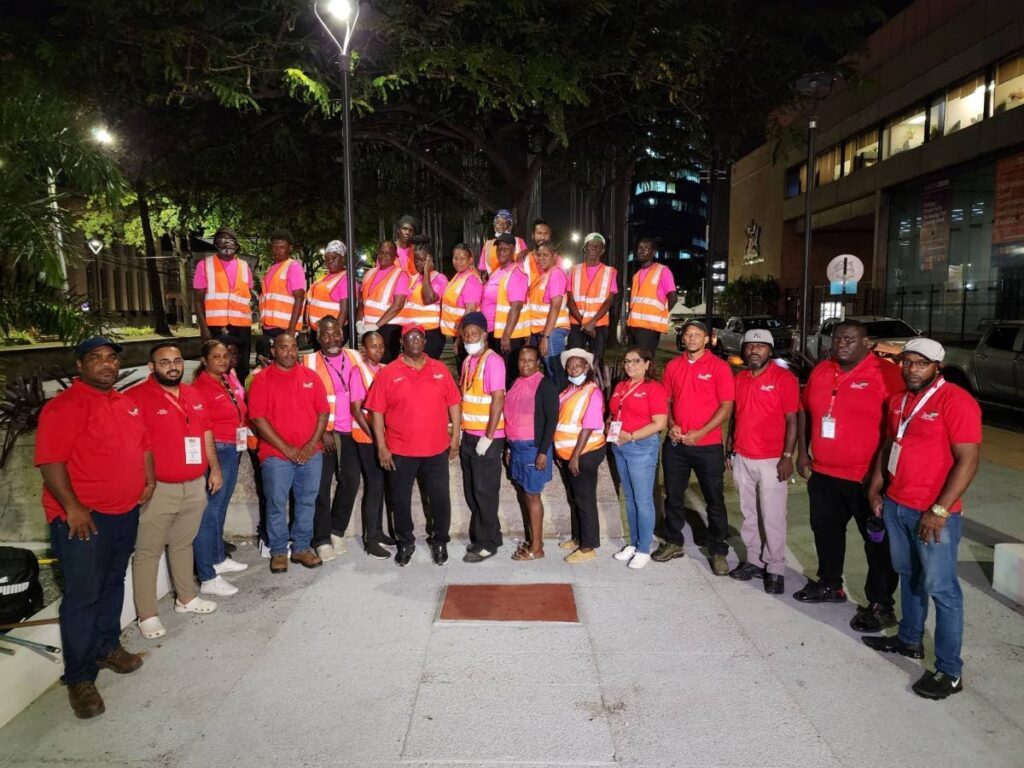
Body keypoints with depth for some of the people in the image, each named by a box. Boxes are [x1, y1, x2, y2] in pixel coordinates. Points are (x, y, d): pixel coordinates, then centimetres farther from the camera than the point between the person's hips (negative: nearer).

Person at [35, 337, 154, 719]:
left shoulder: (126, 403, 11)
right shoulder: (64, 406, -14)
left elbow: (143, 444, 20)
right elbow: (50, 461, -20)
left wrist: (149, 481, 8)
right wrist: (72, 508, -22)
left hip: (125, 513, 8)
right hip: (83, 518, -8)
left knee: (113, 584, 19)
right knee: (83, 595, -2)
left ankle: (108, 647, 36)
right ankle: (79, 678, 9)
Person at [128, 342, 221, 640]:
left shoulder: (193, 395, 9)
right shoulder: (137, 397, -12)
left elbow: (206, 432, 17)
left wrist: (214, 468, 14)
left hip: (195, 485, 6)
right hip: (158, 489, -6)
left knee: (183, 544, 20)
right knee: (148, 552, 3)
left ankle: (186, 598, 33)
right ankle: (147, 615, 12)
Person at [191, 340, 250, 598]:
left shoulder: (230, 382, 13)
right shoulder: (201, 386, -11)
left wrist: (243, 439, 12)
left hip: (234, 451, 9)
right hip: (215, 451, -8)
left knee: (220, 509, 19)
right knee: (209, 512, -6)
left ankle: (219, 559, 33)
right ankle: (208, 578, -3)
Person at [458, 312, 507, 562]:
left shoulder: (493, 361, -13)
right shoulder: (467, 361, 12)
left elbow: (498, 400, -17)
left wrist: (488, 438, -18)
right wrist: (462, 430, 10)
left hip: (487, 438, -8)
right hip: (469, 436, 8)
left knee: (485, 492, 0)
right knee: (471, 492, 14)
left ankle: (488, 543, 11)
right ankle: (479, 537, 27)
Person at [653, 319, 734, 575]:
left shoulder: (719, 367, -6)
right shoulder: (673, 366, 7)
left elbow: (726, 407, -9)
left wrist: (700, 433, -16)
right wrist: (671, 425, -5)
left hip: (708, 445, -4)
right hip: (675, 444, 4)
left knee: (714, 500, 4)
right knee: (673, 496, 13)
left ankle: (718, 551, 17)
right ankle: (673, 543, 28)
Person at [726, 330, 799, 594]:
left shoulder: (784, 378, -7)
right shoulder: (739, 378, 9)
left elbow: (792, 420, -8)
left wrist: (787, 457, -13)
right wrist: (730, 449, 12)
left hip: (771, 461, -5)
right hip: (742, 458, 5)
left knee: (773, 517, 1)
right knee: (749, 514, 13)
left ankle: (775, 569, 12)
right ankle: (754, 561, 25)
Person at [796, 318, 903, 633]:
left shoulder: (884, 373, -13)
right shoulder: (821, 371, 6)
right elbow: (805, 410, 15)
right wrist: (803, 451, 12)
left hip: (867, 477, -6)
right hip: (823, 472, 7)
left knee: (877, 541, 6)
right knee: (825, 530, 20)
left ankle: (881, 605, 19)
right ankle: (830, 584, 39)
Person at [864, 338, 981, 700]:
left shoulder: (956, 401, -14)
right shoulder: (897, 401, 9)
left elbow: (968, 461, -17)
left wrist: (940, 510, -20)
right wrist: (875, 489, 12)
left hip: (934, 513, -7)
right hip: (895, 505, 7)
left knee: (941, 588, 1)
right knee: (908, 577, 20)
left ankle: (949, 671, 10)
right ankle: (909, 639, 36)